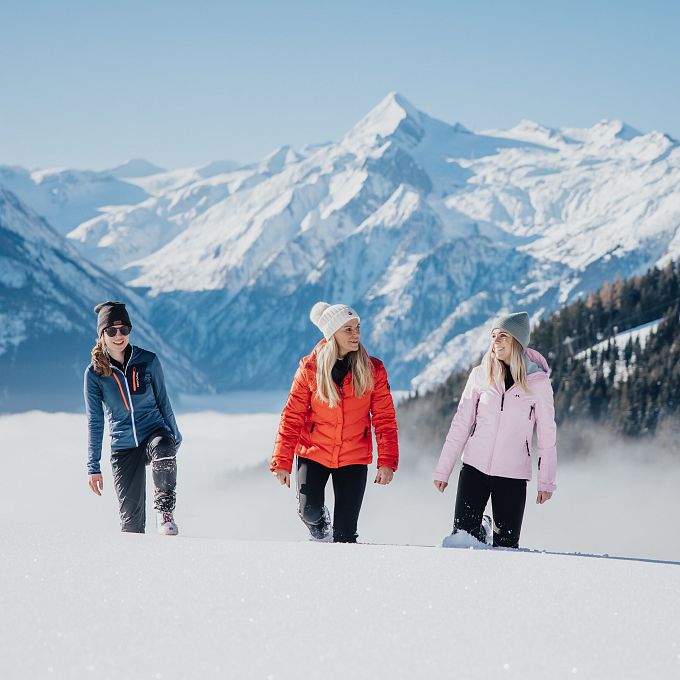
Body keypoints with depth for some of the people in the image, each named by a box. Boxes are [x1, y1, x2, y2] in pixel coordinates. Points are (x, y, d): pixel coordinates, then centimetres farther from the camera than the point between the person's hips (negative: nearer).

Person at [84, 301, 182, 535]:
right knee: (132, 519, -6)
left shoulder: (148, 361, -2)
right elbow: (95, 422, 3)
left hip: (154, 431, 0)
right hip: (123, 447, 0)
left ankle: (165, 509, -20)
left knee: (163, 452, -38)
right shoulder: (94, 373, -2)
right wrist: (93, 467, 1)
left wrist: (175, 437, 14)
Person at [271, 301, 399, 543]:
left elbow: (384, 418, -1)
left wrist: (387, 461, -10)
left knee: (345, 533, -3)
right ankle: (317, 520, 19)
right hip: (314, 452, 0)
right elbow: (292, 417, -3)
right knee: (309, 509, -17)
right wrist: (282, 462, -7)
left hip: (354, 458, 0)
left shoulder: (373, 370, -4)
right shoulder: (310, 368, -6)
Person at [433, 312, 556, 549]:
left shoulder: (538, 381, -3)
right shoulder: (480, 375, 2)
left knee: (506, 546, -1)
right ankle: (482, 529, 32)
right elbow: (461, 424, 6)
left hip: (513, 475, -2)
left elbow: (546, 434, 1)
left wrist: (546, 481, -1)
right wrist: (443, 470, 5)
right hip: (474, 467, 2)